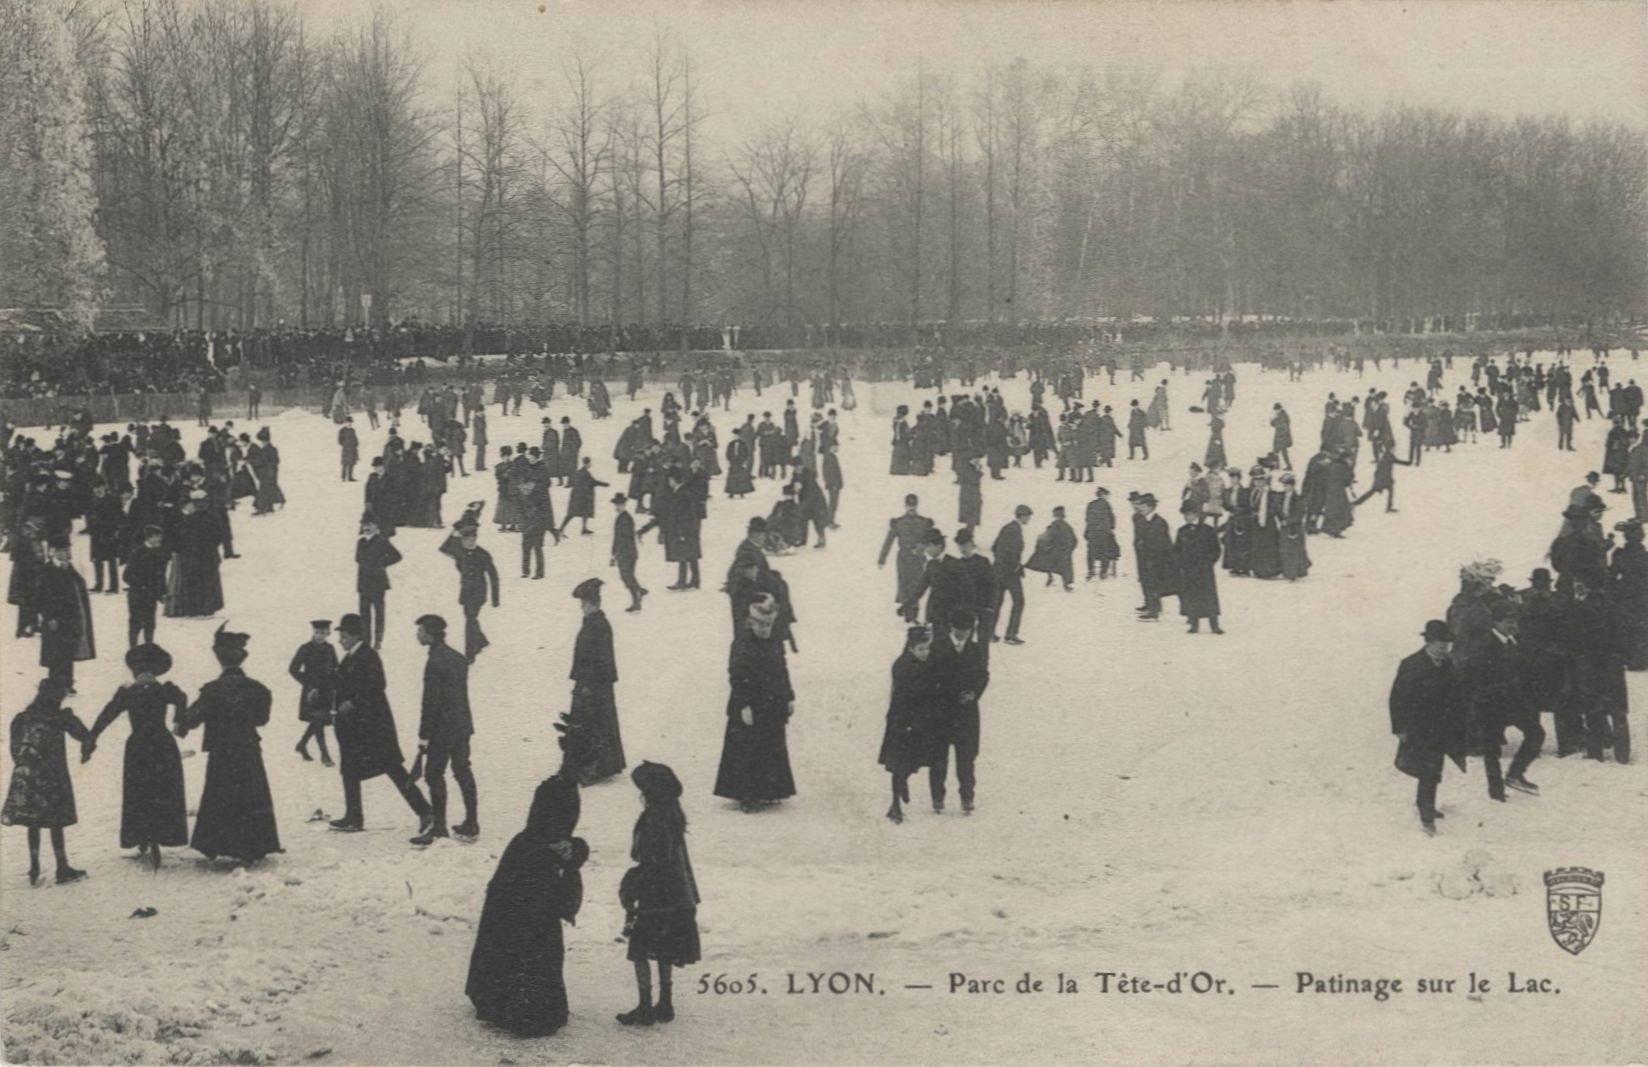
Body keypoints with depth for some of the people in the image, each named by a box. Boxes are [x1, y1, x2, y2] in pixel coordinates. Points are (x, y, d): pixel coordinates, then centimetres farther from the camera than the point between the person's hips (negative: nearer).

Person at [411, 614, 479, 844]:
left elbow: (431, 703, -19)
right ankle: (471, 824, 18)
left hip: (442, 729, -9)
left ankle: (438, 827, 1)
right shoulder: (459, 658, 9)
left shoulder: (435, 663, -18)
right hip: (463, 725, 9)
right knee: (462, 771, 13)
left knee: (434, 773, -1)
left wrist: (423, 737, -15)